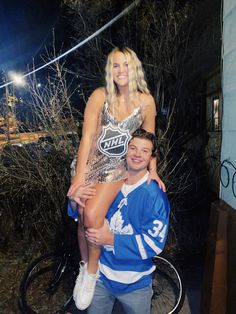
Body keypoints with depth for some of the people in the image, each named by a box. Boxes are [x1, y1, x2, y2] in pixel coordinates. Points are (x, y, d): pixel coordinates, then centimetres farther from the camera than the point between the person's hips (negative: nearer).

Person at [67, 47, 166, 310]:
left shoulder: (146, 101, -7)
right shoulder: (100, 96, -10)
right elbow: (87, 136, -15)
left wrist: (153, 170, 1)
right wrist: (78, 178, -18)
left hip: (117, 168, -1)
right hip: (90, 163, 2)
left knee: (92, 215, -20)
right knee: (82, 219, 6)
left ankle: (92, 270, 8)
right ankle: (84, 266, 33)